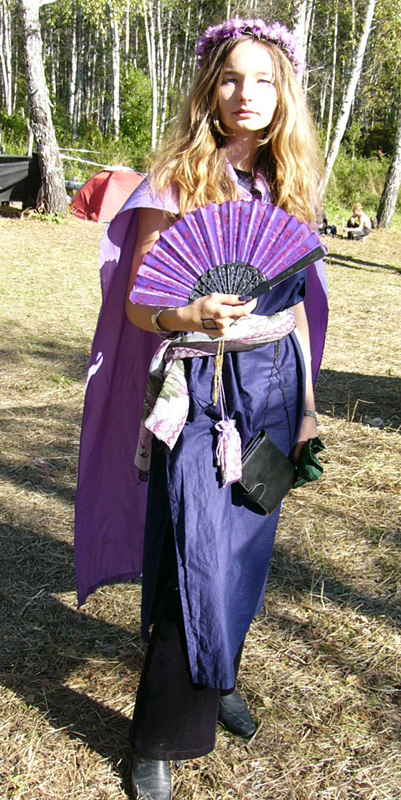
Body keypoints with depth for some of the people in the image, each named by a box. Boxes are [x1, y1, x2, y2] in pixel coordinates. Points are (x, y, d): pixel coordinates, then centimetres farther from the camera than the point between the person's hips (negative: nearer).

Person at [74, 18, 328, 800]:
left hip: (272, 390, 5)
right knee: (197, 561, -5)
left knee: (245, 549, 15)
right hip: (199, 390, -5)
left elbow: (297, 303, 13)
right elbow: (135, 303, -8)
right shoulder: (177, 184, -8)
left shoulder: (289, 188, 7)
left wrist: (306, 401, 13)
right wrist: (193, 316, -29)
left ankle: (216, 677, 40)